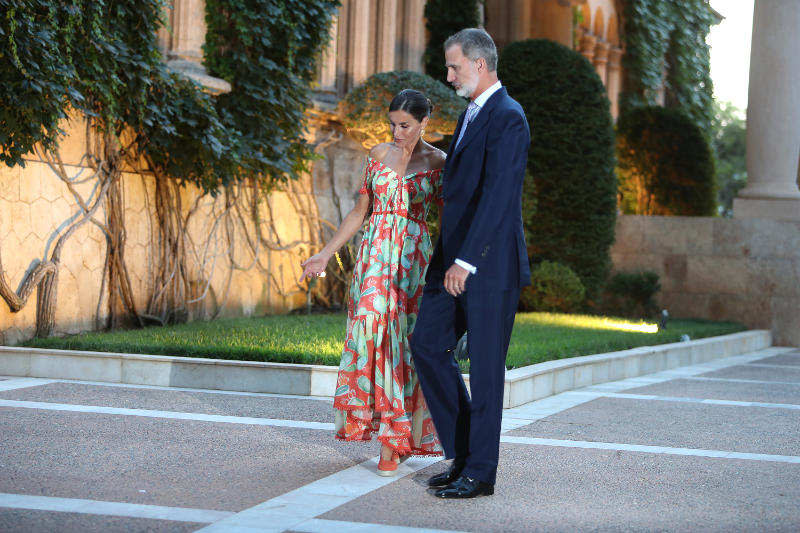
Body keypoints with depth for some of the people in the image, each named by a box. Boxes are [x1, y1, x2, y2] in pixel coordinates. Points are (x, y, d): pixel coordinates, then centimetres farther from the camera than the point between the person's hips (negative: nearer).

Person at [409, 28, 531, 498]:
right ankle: (463, 454, 17)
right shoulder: (471, 115, 17)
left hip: (489, 265, -10)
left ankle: (480, 473, 7)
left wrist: (466, 260, -25)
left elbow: (497, 195, -22)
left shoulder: (507, 118, -14)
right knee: (428, 345, 9)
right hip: (456, 258, 10)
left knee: (485, 367, -2)